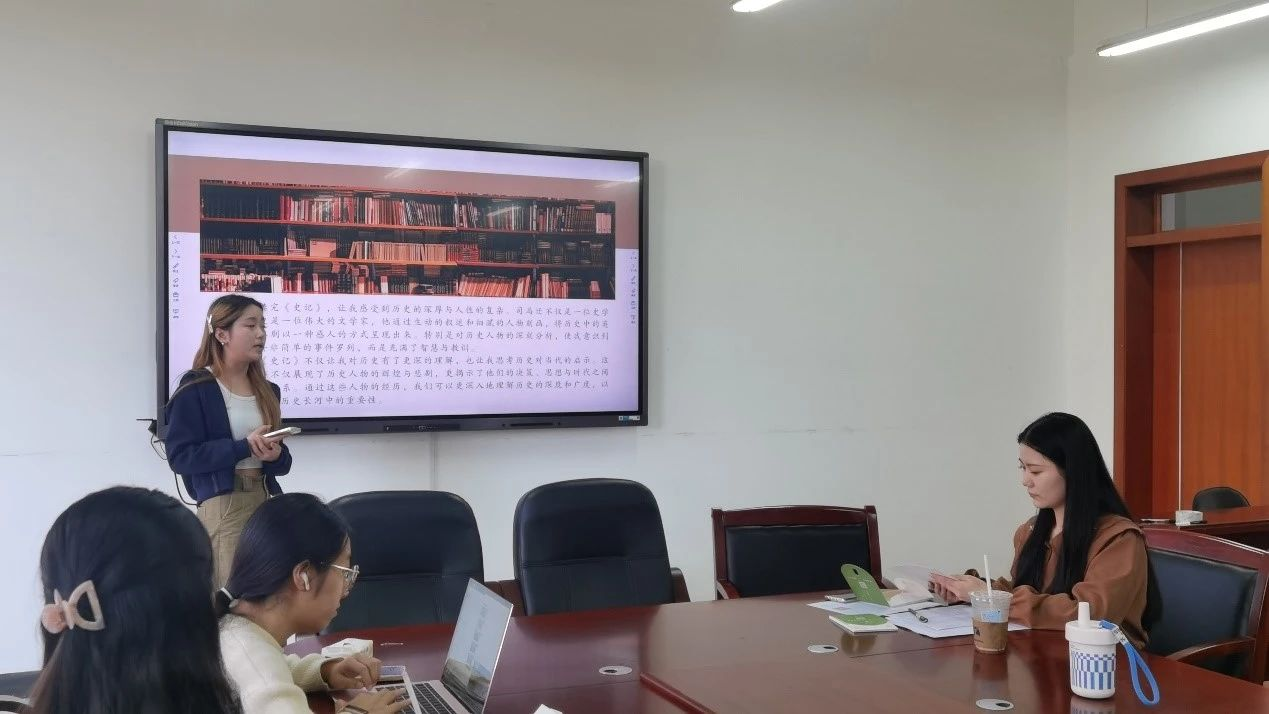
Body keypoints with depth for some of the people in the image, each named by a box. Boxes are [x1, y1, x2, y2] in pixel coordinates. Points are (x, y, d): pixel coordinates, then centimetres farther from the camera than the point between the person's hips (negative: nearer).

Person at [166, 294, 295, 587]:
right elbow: (180, 456, -13)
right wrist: (244, 447, -20)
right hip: (223, 504, -6)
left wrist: (275, 456, -9)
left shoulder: (268, 390, 12)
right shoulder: (196, 388, -6)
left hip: (266, 499, 6)